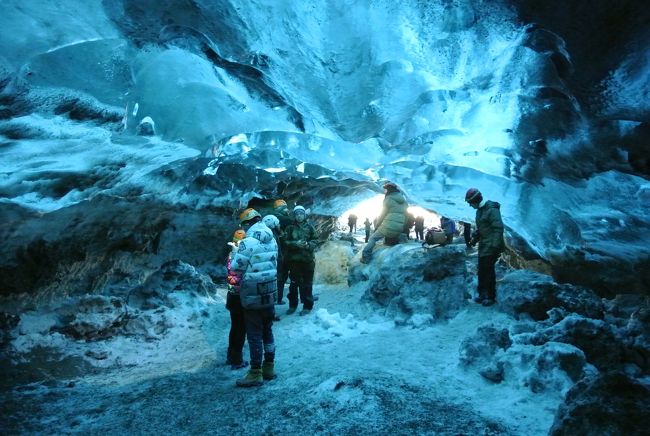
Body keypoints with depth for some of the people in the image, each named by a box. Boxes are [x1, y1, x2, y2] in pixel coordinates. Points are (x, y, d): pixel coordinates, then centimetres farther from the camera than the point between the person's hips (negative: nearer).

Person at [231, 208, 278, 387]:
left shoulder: (248, 241, -16)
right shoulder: (271, 239, 5)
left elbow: (236, 267, -11)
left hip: (253, 294, -7)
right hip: (270, 292, 7)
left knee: (254, 334, 2)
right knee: (267, 331, 17)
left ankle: (256, 373, 8)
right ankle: (269, 367, 26)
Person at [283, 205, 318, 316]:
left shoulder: (309, 227, 4)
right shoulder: (290, 228, 4)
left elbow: (314, 241, 3)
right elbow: (286, 242, -2)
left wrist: (307, 245, -16)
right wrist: (296, 243, -18)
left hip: (308, 259, -1)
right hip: (294, 259, 1)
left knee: (307, 283, 2)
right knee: (294, 283, 9)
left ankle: (307, 306, 12)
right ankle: (292, 305, 23)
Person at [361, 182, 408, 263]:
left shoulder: (388, 199, -4)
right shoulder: (403, 200, 16)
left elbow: (382, 215, -2)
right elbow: (405, 215, 18)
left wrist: (376, 226, 10)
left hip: (388, 227, -6)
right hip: (399, 230, 6)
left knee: (373, 238, 7)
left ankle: (366, 257, -3)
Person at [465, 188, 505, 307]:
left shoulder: (491, 209, -17)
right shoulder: (480, 210, 13)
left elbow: (499, 228, -22)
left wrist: (495, 246, -24)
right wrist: (474, 239, 12)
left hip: (491, 246, -9)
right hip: (483, 245, 9)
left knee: (488, 270, -4)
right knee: (481, 270, 12)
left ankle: (491, 297, 7)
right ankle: (482, 293, 22)